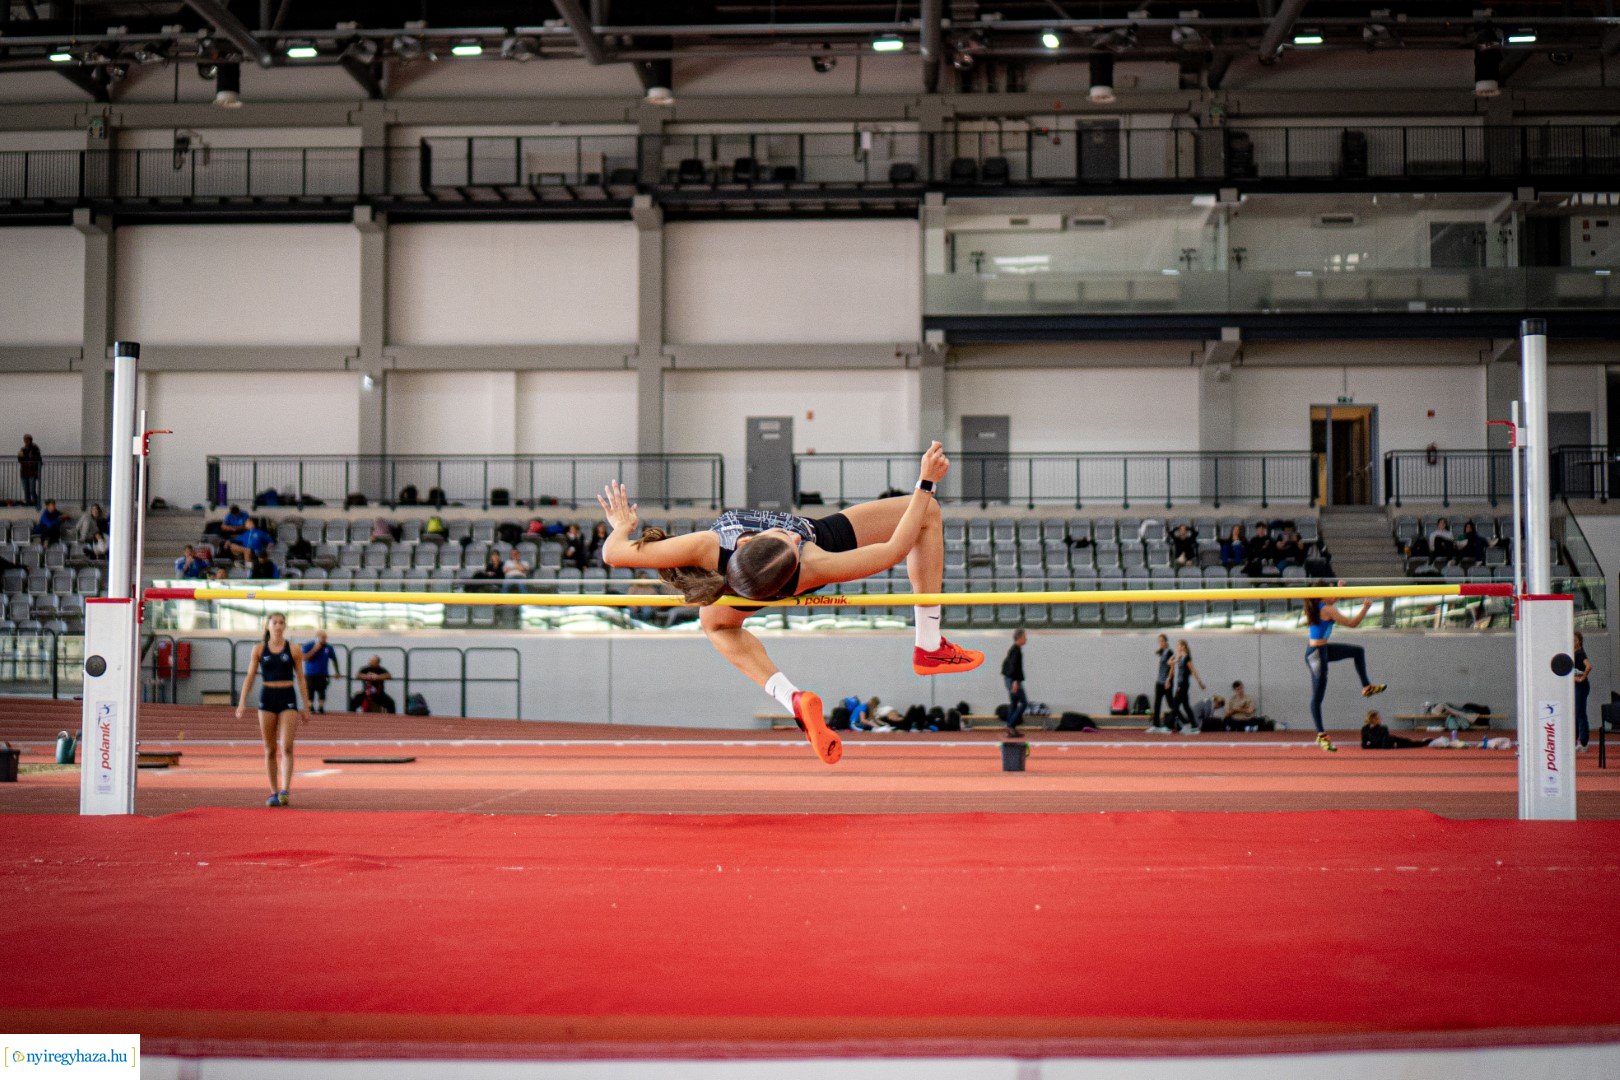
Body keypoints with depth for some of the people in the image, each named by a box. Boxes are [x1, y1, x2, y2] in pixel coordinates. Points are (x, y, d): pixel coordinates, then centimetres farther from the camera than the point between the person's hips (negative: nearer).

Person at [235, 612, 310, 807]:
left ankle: (285, 790, -19)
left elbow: (300, 678, 6)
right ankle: (273, 792, 11)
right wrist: (242, 701, -5)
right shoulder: (259, 649, 6)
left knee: (286, 747, -13)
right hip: (267, 698, 1)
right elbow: (250, 676, 5)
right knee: (270, 749, 5)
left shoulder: (294, 650, 4)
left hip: (288, 698, -1)